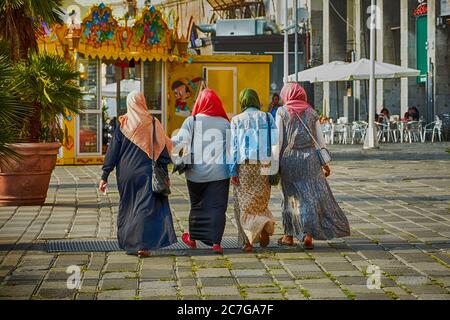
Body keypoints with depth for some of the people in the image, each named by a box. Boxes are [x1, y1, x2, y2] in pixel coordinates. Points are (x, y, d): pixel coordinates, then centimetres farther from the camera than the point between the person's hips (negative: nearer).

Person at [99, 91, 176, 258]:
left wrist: (104, 176, 2)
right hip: (146, 173, -2)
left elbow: (112, 151, -1)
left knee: (127, 208, 16)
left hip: (126, 174, 2)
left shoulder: (122, 125, -1)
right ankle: (142, 244, -13)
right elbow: (163, 149, -3)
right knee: (146, 207, -1)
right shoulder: (153, 123, -3)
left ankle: (128, 244, 22)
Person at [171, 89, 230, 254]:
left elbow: (177, 143, -11)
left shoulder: (192, 121, -5)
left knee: (197, 205, 17)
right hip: (219, 173, 0)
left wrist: (175, 160, 4)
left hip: (196, 173, 1)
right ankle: (216, 242, -8)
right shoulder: (225, 123, 0)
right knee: (217, 207, 0)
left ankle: (192, 238, 30)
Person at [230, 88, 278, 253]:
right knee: (260, 201, 16)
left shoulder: (237, 120, 1)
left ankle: (247, 241, 1)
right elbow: (274, 142, -3)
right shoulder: (267, 118, 4)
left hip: (243, 166, -1)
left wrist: (233, 172, -5)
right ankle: (265, 224, -11)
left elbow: (234, 146, -4)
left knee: (244, 202, 6)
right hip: (263, 165, 1)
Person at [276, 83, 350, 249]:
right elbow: (320, 140, 7)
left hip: (289, 158, -1)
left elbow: (279, 139, -5)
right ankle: (308, 234, -9)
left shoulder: (282, 112, 1)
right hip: (310, 158, 1)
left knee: (291, 196, 11)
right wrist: (325, 163, 14)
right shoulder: (311, 112, 7)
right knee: (313, 196, 3)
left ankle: (289, 235, 17)